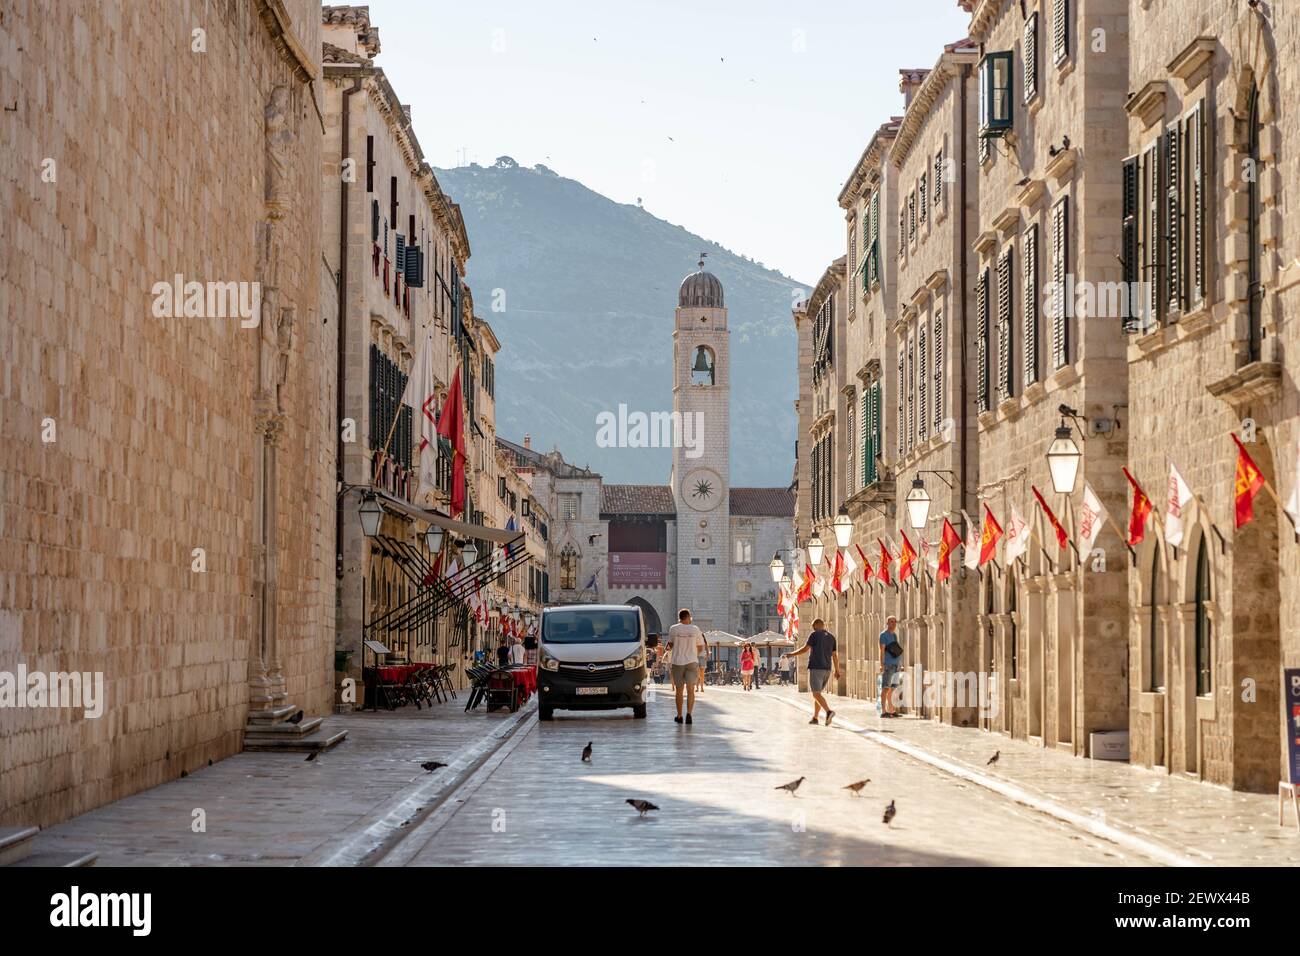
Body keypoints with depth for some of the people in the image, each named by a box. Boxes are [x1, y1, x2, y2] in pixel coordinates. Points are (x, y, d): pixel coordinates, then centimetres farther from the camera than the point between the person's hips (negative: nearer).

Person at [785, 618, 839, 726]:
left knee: (816, 694, -10)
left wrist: (791, 654, 0)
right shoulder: (831, 637, 12)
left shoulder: (814, 635, -5)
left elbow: (805, 649, -12)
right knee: (817, 693, 19)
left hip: (815, 668, -7)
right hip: (826, 669, 7)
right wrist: (837, 671, 15)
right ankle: (815, 717, 17)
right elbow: (835, 655, 11)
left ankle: (828, 711, -31)